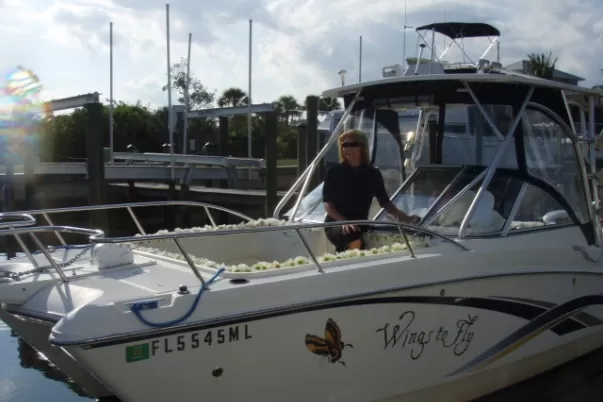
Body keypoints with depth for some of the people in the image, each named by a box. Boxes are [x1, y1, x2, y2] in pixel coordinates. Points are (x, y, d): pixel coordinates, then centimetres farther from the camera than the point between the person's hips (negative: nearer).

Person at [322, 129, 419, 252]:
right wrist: (344, 221, -24)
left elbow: (385, 202, 8)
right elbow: (327, 204, -6)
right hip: (336, 224, -4)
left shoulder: (373, 173, 6)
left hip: (361, 225, 4)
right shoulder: (334, 172, -2)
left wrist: (405, 218, -8)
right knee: (355, 241, -33)